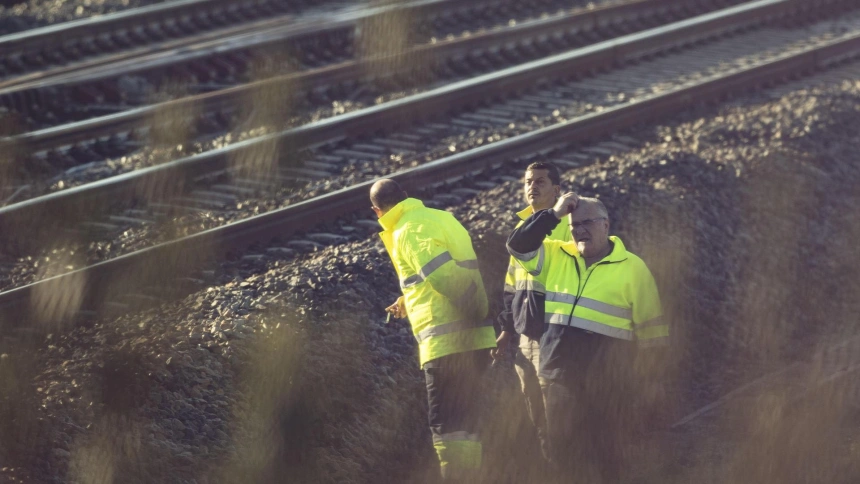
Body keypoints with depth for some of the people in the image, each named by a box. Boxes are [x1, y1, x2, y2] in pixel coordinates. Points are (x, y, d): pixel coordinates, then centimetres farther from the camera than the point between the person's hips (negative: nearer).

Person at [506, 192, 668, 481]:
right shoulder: (556, 257, 11)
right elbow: (517, 245, 1)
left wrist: (649, 383, -2)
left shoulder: (632, 268, -1)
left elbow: (651, 331, 0)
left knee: (606, 458, 3)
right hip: (559, 378, 4)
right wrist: (554, 214, -4)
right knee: (564, 455, 8)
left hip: (607, 384, -4)